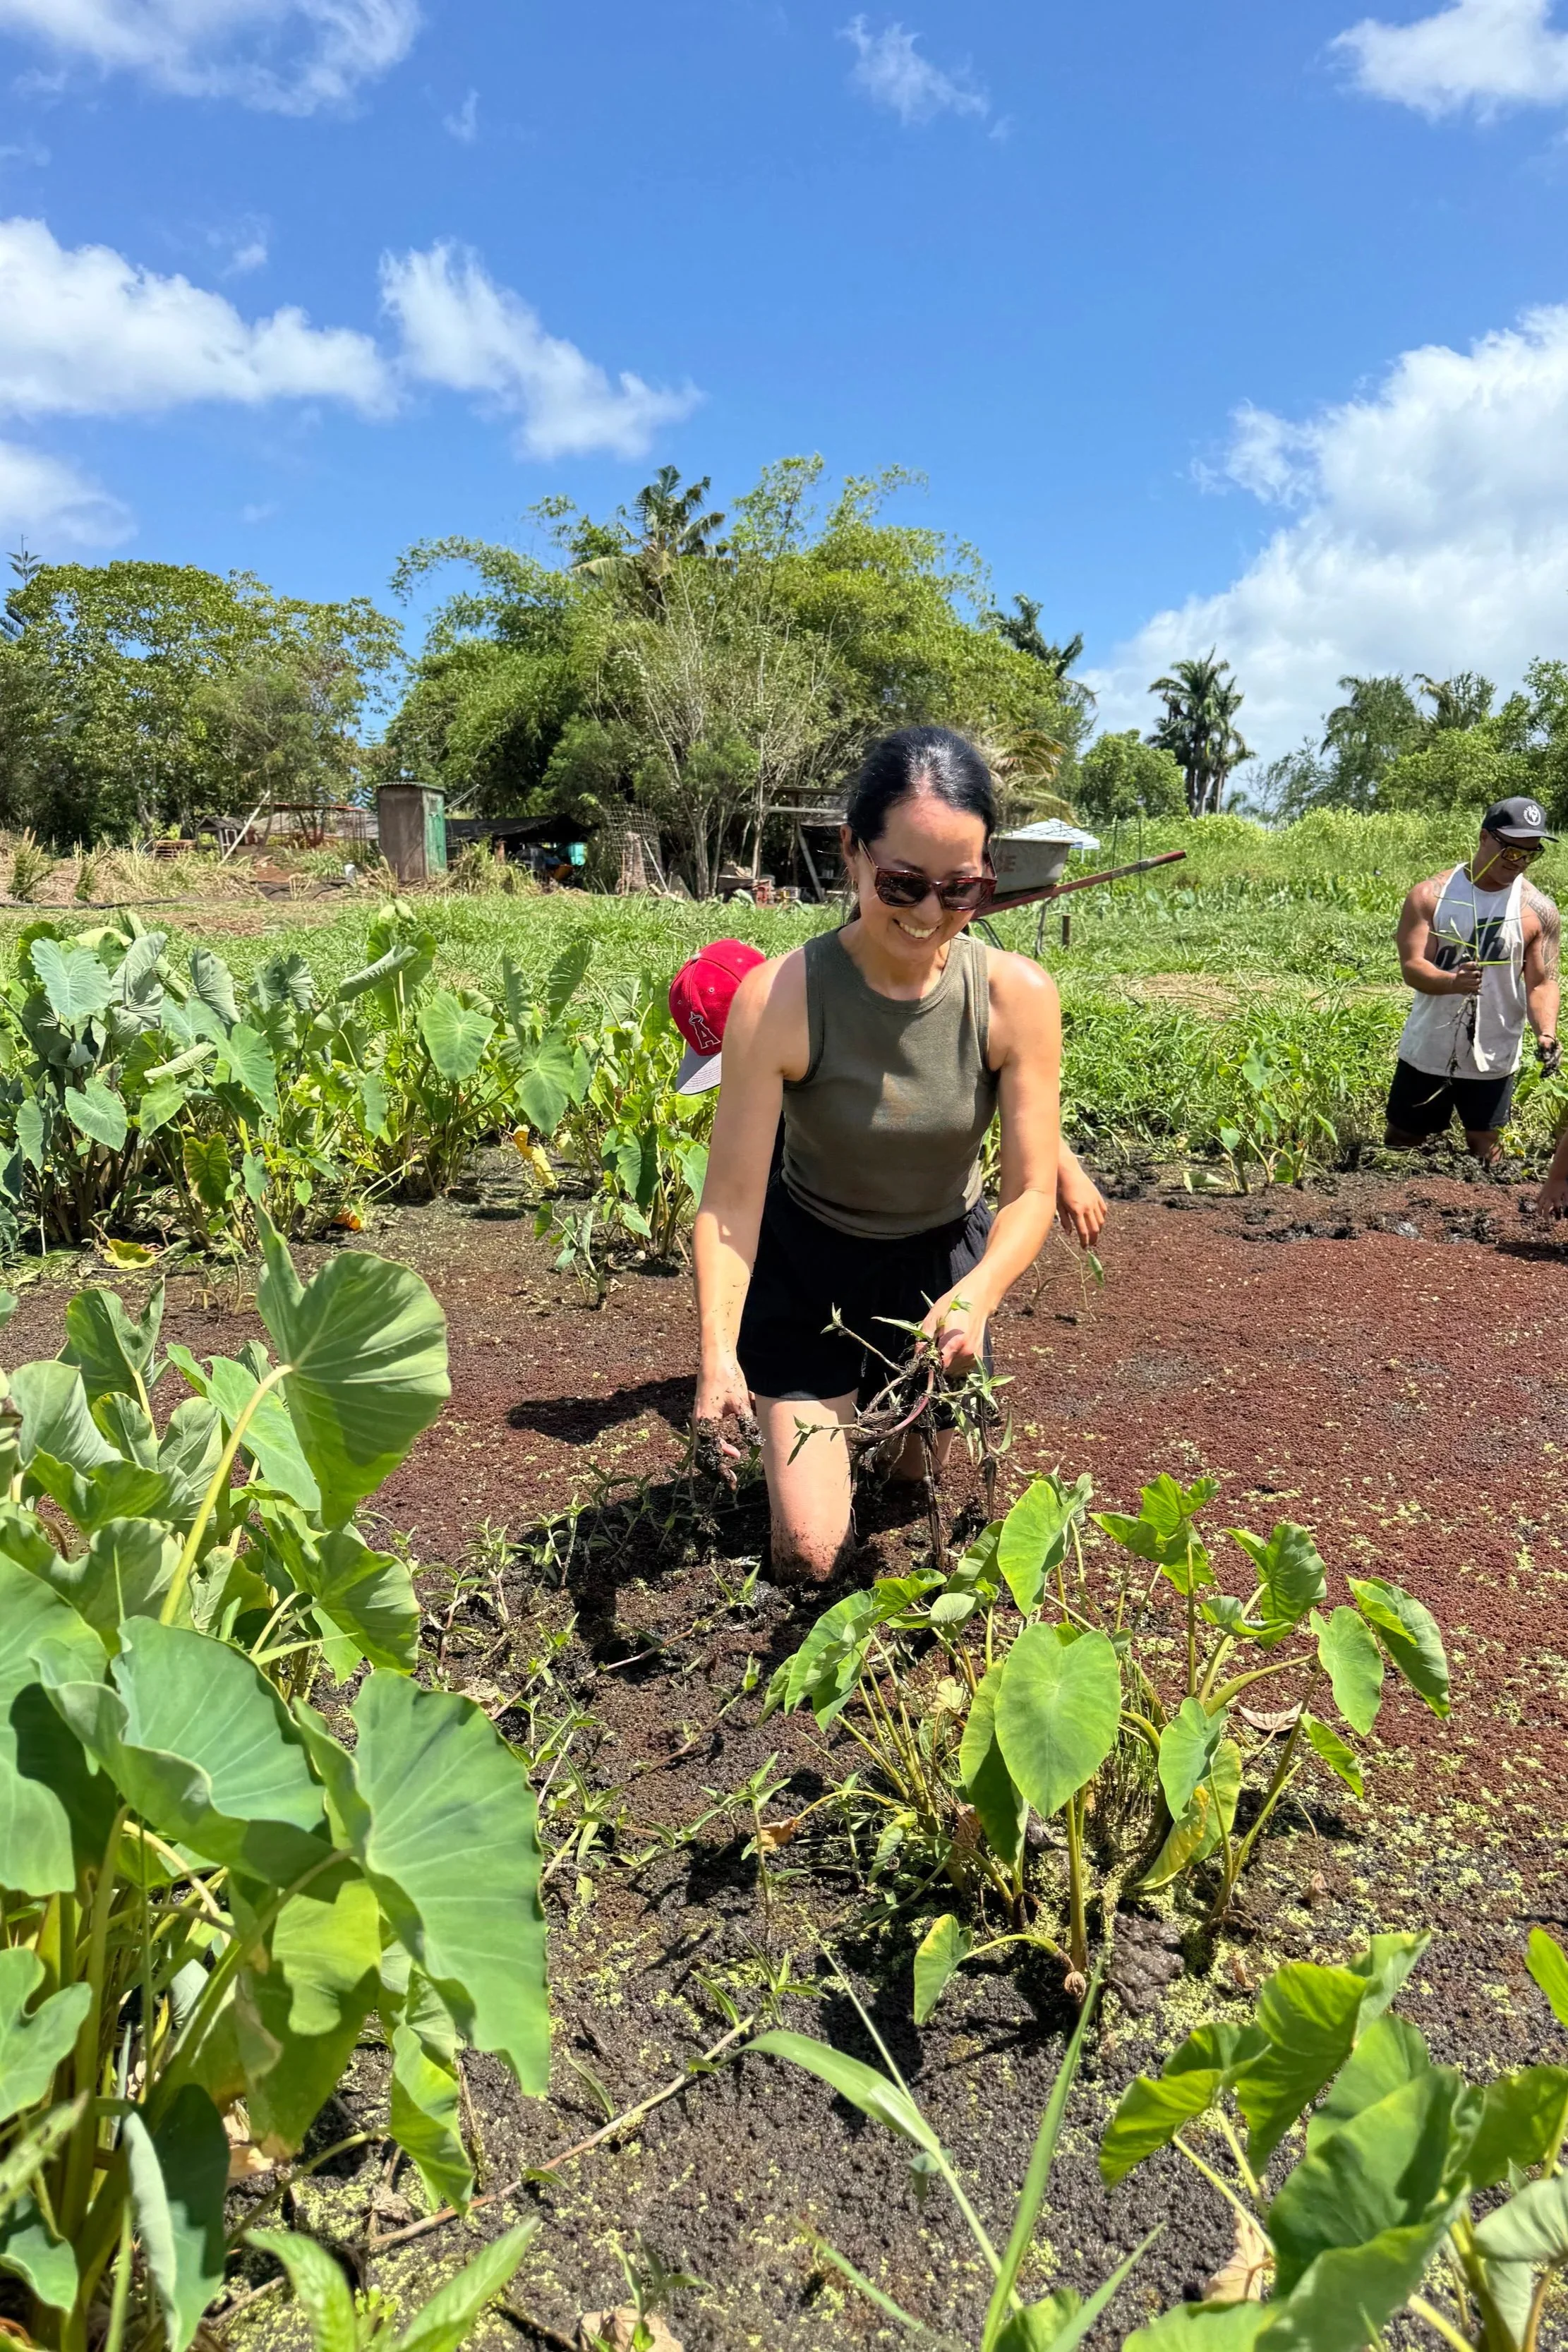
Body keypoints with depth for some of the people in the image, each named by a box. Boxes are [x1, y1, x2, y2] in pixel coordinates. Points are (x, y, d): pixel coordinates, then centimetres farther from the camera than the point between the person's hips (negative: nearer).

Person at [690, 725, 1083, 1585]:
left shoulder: (1017, 997, -22)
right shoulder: (778, 1000, -29)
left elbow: (1031, 1191, -18)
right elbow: (730, 1200, -26)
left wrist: (976, 1296, -37)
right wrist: (718, 1354, -39)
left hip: (944, 1260, 2)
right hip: (808, 1265, -2)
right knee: (809, 1558, 1)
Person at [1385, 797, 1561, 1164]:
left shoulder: (1539, 911, -5)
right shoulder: (1431, 895, -7)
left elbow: (1542, 982, -5)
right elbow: (1411, 967, -14)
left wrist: (1546, 1034, -25)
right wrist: (1453, 981, -36)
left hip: (1493, 1059, 0)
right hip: (1427, 1052, 0)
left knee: (1483, 1149, 11)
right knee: (1401, 1144, 12)